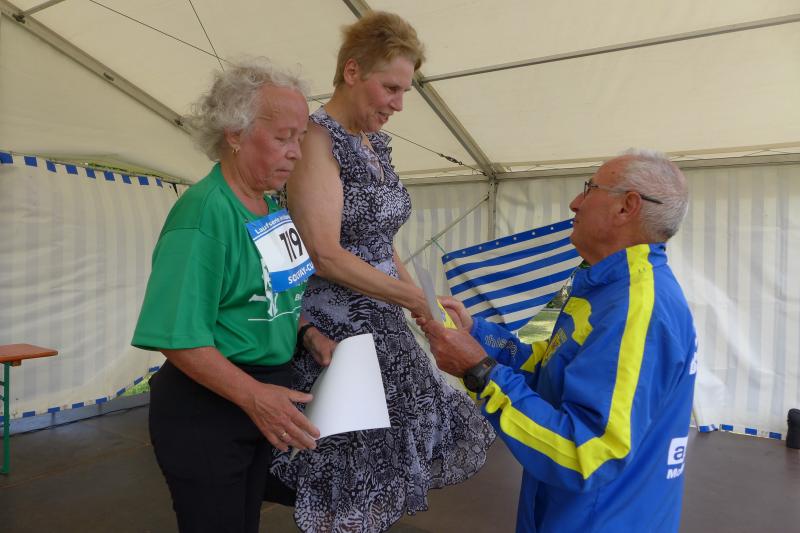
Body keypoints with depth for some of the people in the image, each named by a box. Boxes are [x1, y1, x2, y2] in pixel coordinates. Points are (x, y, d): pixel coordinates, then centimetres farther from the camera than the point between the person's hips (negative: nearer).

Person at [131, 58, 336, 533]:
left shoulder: (273, 208, 5)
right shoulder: (203, 211, -20)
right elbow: (178, 337, -24)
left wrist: (311, 336, 0)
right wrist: (253, 395, -29)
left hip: (267, 394, 8)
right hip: (207, 405, -8)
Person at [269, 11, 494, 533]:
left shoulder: (376, 142, 9)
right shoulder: (317, 140, -16)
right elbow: (326, 255, -23)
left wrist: (416, 294, 11)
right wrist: (412, 298, -17)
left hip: (382, 324, 8)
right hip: (334, 331, -8)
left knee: (385, 453, 20)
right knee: (347, 482, 7)